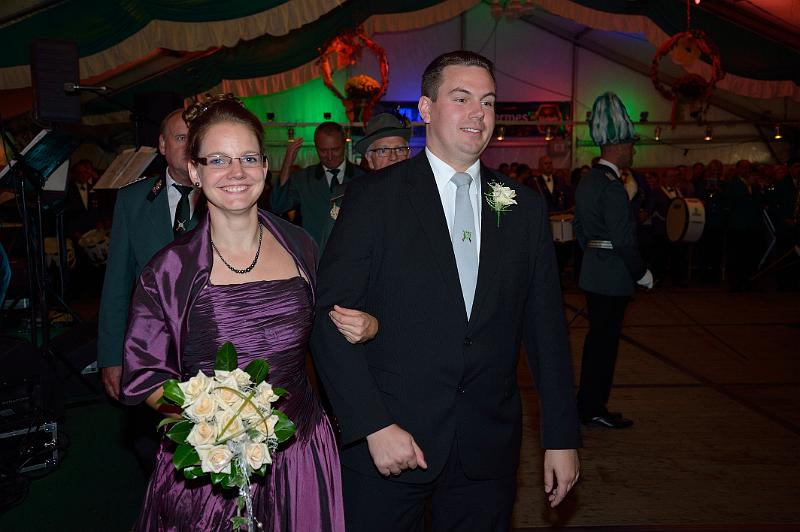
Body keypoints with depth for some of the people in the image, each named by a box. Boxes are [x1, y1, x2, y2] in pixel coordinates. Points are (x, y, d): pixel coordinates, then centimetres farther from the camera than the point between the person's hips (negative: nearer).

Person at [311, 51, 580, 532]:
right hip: (387, 440, -2)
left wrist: (562, 436, 5)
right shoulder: (374, 197, -6)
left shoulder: (526, 207, 4)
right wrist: (372, 425, -14)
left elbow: (546, 325, 6)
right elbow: (330, 318, -9)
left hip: (489, 449, 3)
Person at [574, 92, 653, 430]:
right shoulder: (612, 186, -19)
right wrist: (641, 273, -11)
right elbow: (622, 239, -21)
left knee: (597, 337, 17)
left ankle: (586, 403, 27)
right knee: (605, 341, 1)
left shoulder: (587, 181, 11)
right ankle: (593, 409, 13)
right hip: (613, 275, -9)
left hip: (593, 271, 9)